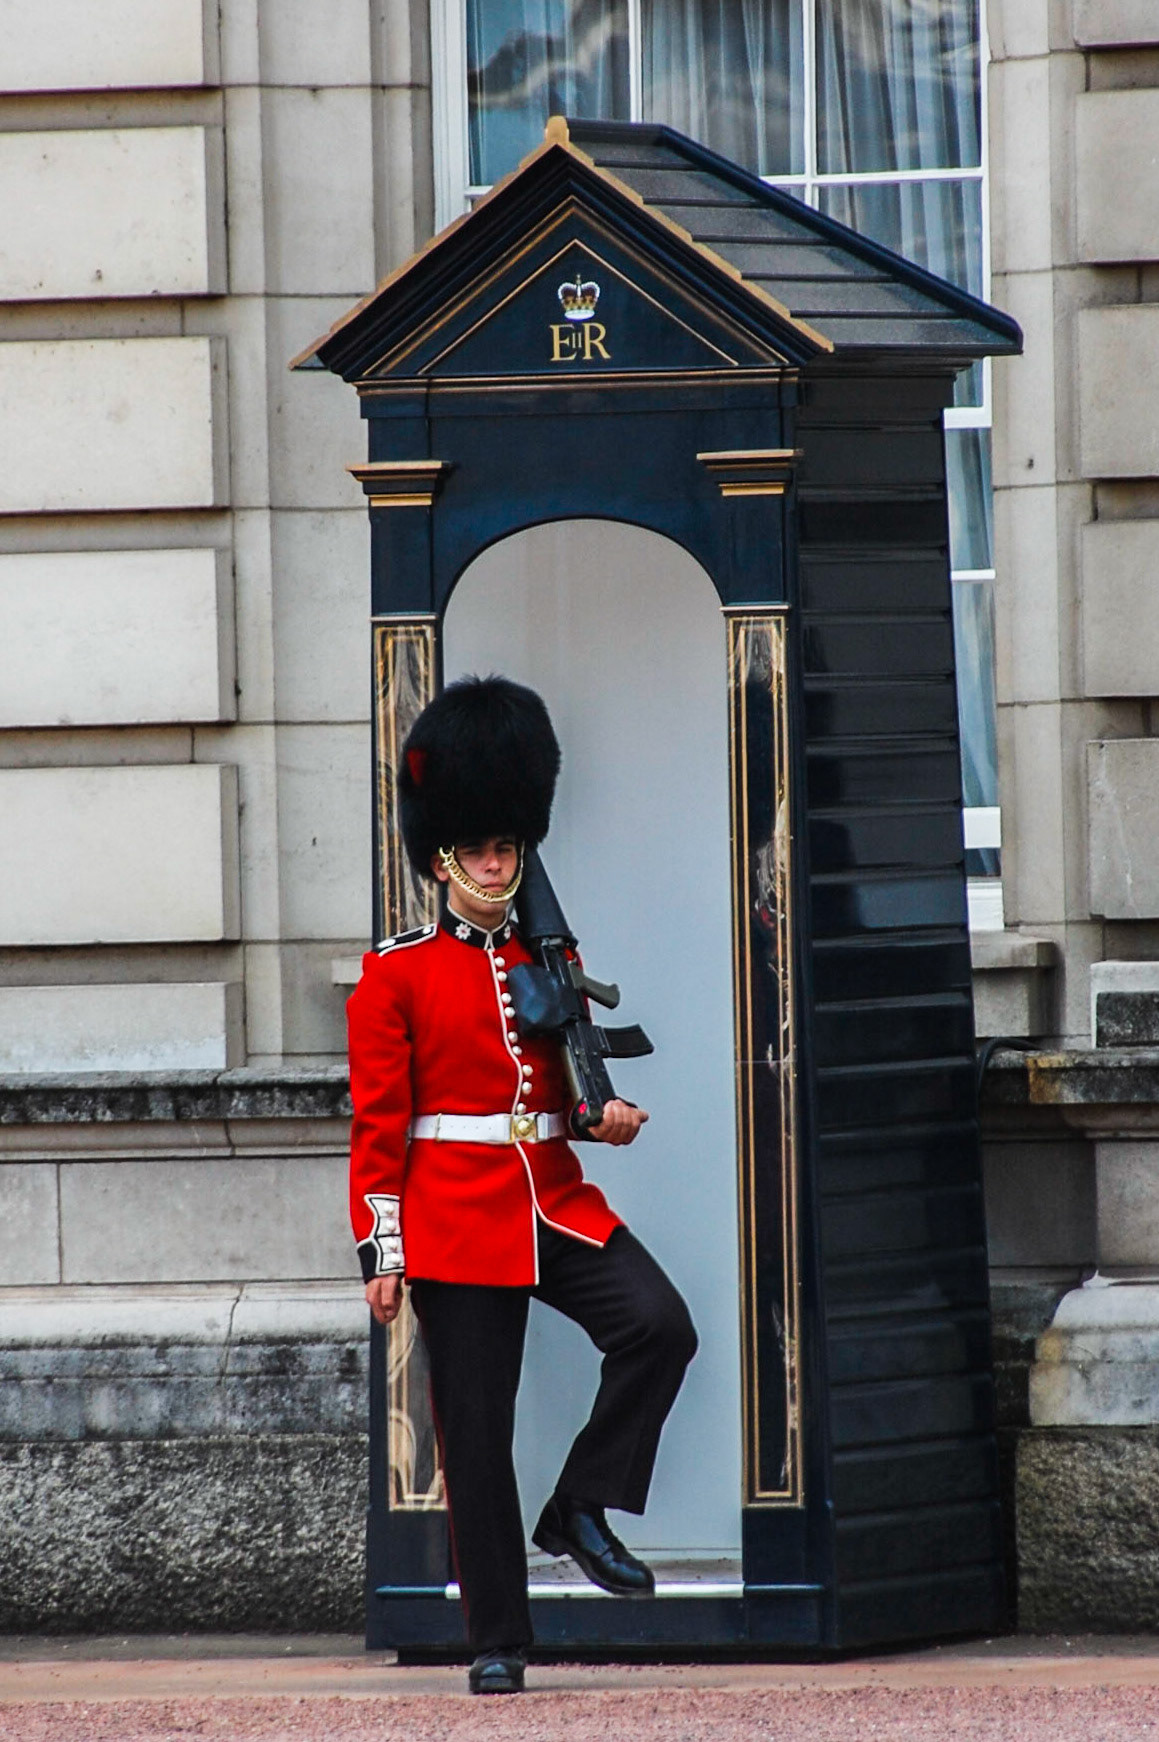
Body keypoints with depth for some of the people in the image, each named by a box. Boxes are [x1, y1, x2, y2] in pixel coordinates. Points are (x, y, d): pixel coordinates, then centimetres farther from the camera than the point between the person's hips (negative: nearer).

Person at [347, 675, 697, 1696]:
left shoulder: (549, 961, 12)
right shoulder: (398, 974, -2)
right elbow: (377, 1123, -3)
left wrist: (606, 1114, -4)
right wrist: (381, 1252, -8)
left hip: (558, 1208, 4)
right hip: (457, 1223, -4)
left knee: (660, 1326, -21)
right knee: (477, 1432, -1)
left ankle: (581, 1511, -5)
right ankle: (498, 1641, 6)